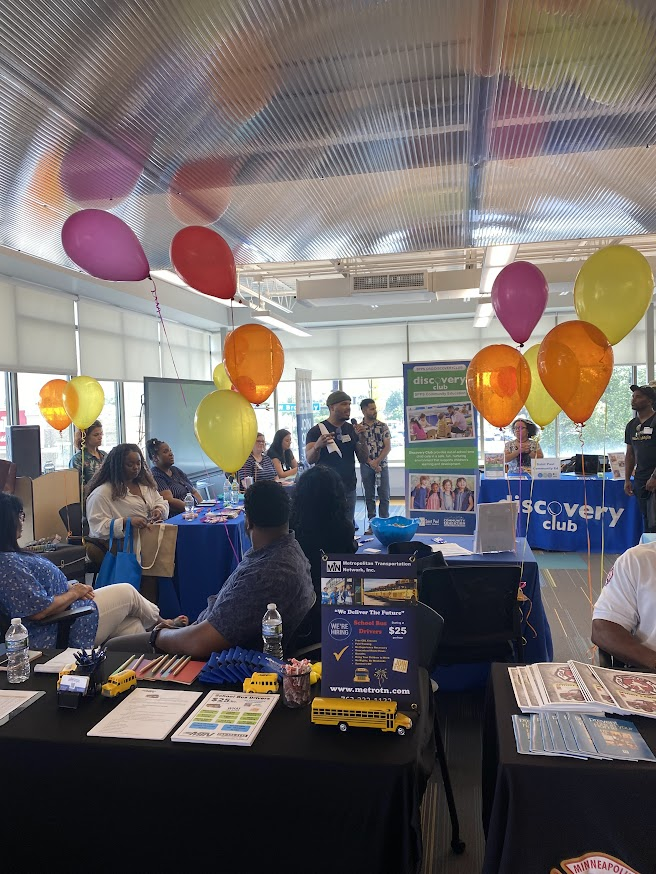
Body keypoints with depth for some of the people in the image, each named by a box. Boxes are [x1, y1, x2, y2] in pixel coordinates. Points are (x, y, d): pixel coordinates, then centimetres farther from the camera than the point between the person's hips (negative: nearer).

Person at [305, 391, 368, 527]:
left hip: (349, 489, 4)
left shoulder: (352, 430, 10)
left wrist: (361, 438, -10)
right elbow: (310, 460, -12)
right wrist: (317, 446, -33)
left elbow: (363, 459, 7)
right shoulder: (316, 431, -2)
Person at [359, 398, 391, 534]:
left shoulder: (383, 426, 2)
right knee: (369, 496, 6)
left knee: (384, 496, 0)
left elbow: (388, 447, -3)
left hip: (382, 465, 0)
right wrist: (371, 463, -13)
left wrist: (377, 461, -13)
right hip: (366, 467, 0)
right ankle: (372, 524, 14)